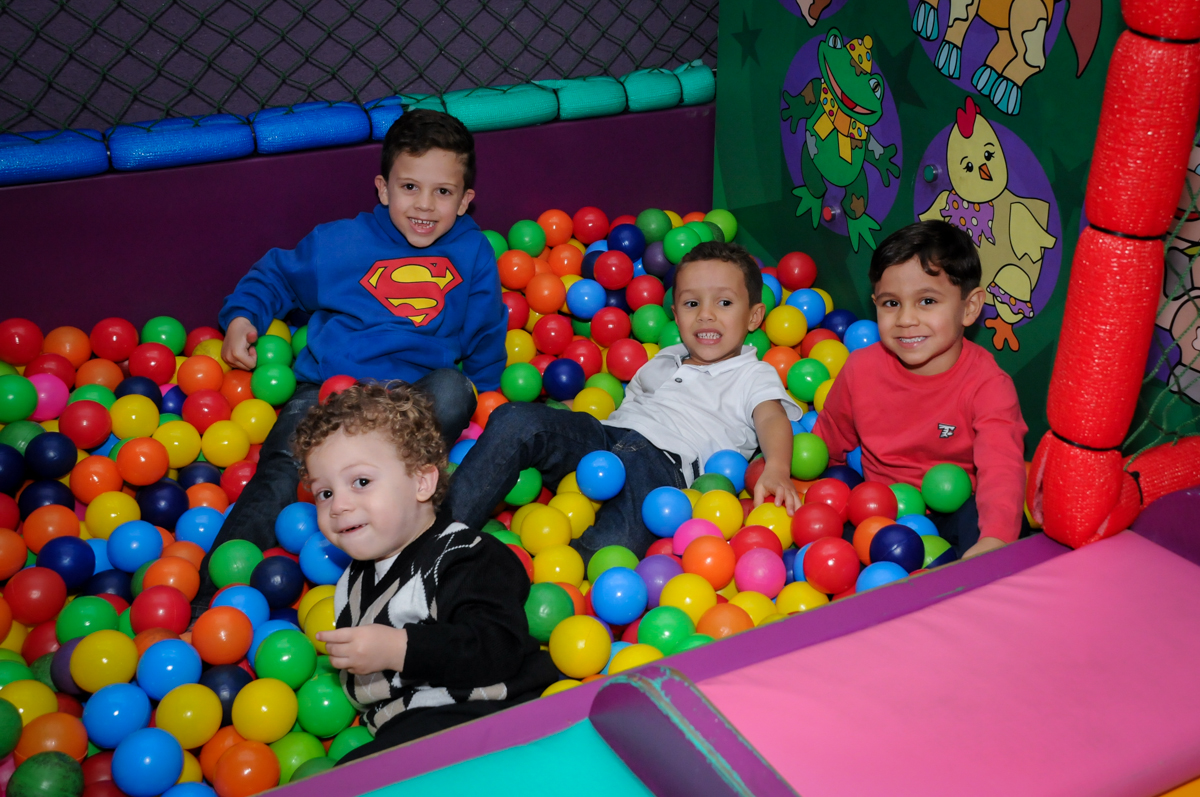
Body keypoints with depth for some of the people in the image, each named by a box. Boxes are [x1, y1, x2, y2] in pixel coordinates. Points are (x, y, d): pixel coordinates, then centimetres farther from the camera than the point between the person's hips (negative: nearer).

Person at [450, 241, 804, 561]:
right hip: (603, 434, 5)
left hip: (662, 460, -4)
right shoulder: (664, 361, 35)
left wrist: (777, 469, -23)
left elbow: (772, 419, -1)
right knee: (515, 421, -22)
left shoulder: (753, 376, 17)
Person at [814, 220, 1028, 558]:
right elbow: (827, 447, 12)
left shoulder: (988, 386, -17)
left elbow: (1002, 470, -34)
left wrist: (994, 539, -52)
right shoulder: (860, 369, -5)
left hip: (954, 514, -3)